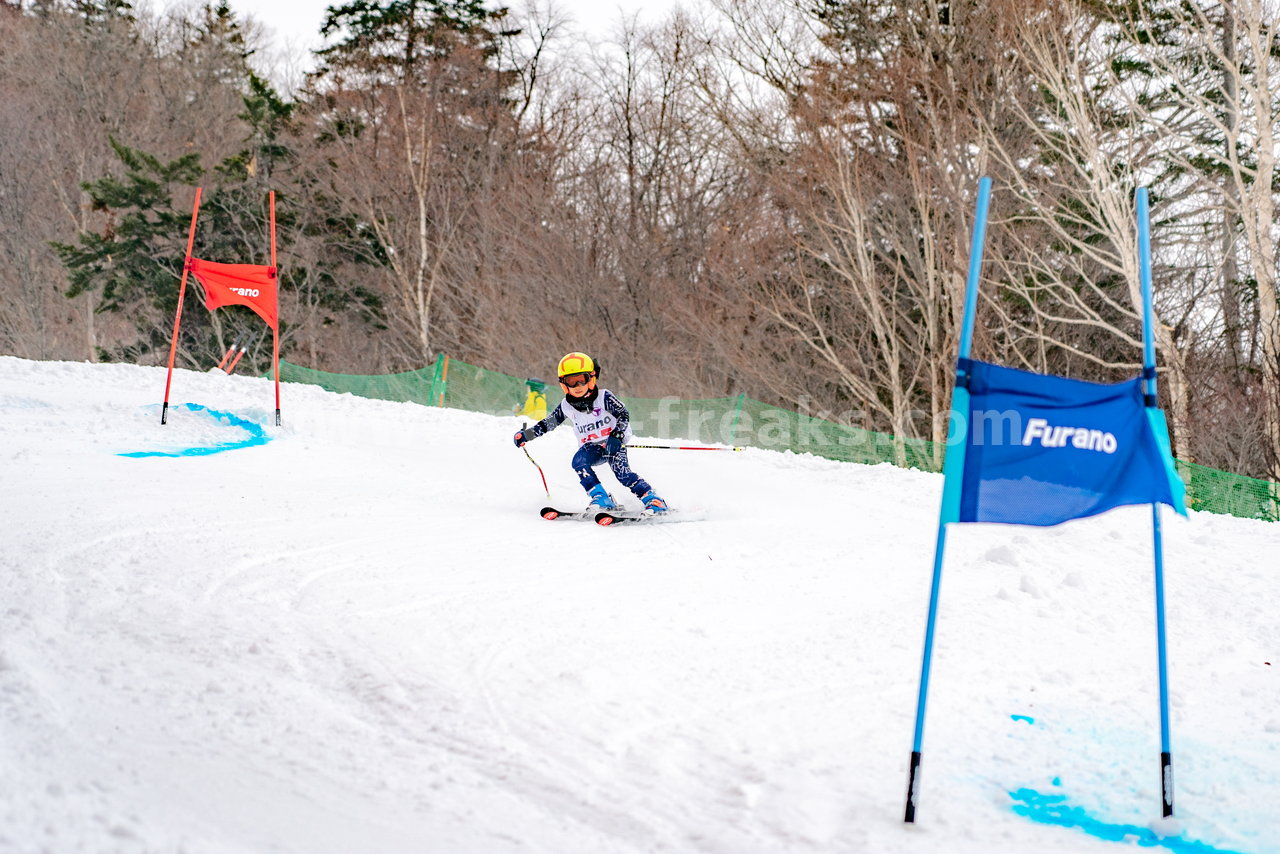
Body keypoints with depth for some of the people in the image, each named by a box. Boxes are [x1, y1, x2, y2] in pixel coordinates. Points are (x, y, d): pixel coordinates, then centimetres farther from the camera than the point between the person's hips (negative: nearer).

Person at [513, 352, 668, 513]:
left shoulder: (604, 397, -11)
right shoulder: (566, 406, 0)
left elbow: (623, 414, -13)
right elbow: (548, 423, 12)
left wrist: (616, 437, -29)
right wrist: (525, 435, 3)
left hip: (614, 443, -4)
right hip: (590, 447, 4)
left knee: (622, 472, -26)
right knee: (579, 461, -27)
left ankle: (652, 499, -22)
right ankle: (601, 498, -28)